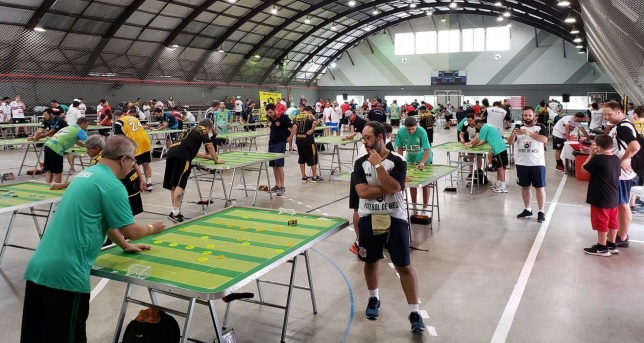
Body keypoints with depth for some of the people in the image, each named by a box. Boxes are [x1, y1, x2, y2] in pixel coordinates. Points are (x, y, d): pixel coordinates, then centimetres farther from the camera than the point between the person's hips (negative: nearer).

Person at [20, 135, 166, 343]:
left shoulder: (87, 174, 16)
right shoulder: (112, 185, -12)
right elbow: (131, 231, -7)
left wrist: (125, 246, 35)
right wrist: (152, 229, 13)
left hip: (38, 267, 9)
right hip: (65, 273, -9)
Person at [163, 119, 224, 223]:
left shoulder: (190, 130, 36)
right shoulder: (202, 130, 16)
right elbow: (210, 146, 9)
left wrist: (207, 156, 51)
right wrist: (216, 160, 23)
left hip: (171, 154, 8)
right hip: (181, 156, -8)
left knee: (173, 185, 10)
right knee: (180, 184, -10)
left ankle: (174, 211, 15)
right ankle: (175, 213, -14)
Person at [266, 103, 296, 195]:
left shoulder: (283, 117, -13)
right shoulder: (270, 118, 7)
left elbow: (294, 126, -11)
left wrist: (290, 138, -8)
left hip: (280, 144, -7)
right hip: (271, 143, 7)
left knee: (279, 165, -10)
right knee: (273, 165, 9)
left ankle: (282, 186, -4)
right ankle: (277, 185, 18)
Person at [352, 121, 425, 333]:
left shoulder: (397, 162, -7)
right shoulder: (360, 163, 0)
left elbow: (393, 187, -23)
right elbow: (362, 191, -13)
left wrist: (378, 164, -20)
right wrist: (387, 189, -17)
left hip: (395, 220, -3)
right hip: (369, 220, 3)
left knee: (404, 267, 0)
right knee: (370, 262, 16)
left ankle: (414, 313, 9)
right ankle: (374, 299, 40)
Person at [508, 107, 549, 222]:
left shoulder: (540, 127, 0)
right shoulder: (519, 127, 8)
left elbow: (544, 139, -17)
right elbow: (510, 142, 1)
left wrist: (529, 133, -28)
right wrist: (514, 134, -21)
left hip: (537, 163, -3)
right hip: (521, 163, 3)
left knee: (540, 187, 0)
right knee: (525, 187, 11)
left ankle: (541, 212, 6)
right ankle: (527, 210, 22)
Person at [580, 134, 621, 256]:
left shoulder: (598, 159, -21)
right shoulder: (616, 159, 3)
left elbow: (584, 169, -8)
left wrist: (591, 155, 0)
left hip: (601, 199, -8)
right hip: (614, 197, 8)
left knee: (601, 223, 2)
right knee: (612, 221, 17)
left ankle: (602, 248, 11)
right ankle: (612, 245, 28)